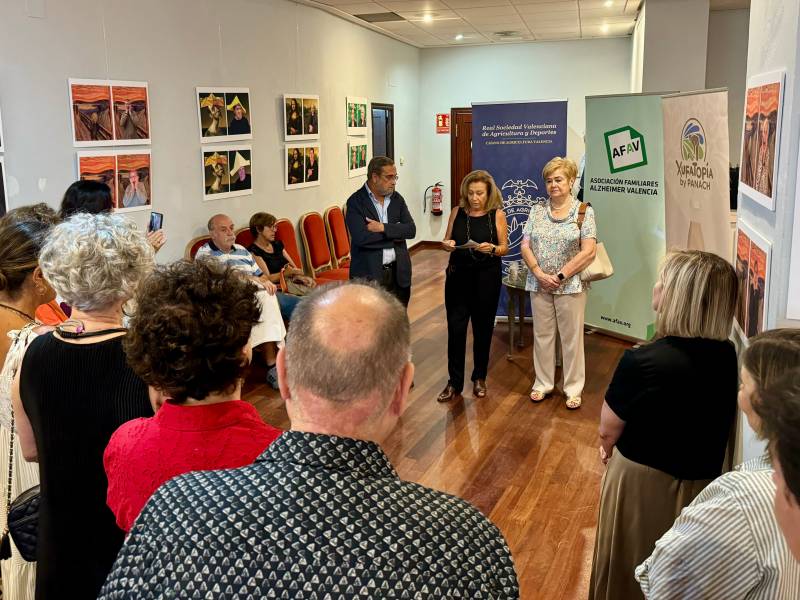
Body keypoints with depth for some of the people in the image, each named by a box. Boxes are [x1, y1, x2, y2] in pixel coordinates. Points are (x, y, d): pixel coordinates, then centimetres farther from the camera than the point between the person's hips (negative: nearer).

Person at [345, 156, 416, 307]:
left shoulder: (397, 199, 9)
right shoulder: (355, 202, -7)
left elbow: (411, 230, -1)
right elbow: (361, 237, -21)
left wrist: (384, 228, -15)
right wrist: (396, 234, -11)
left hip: (398, 272, 5)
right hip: (369, 274, -5)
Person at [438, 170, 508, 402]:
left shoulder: (497, 215, -5)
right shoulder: (457, 212, 2)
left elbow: (505, 248, -1)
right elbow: (446, 242, 9)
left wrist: (492, 248, -22)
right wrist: (447, 244, -14)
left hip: (487, 277, -1)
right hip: (458, 276, 2)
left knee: (483, 328, 10)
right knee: (455, 328, 0)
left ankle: (479, 378, 28)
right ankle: (454, 383, 10)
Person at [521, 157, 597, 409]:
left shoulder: (584, 211, -4)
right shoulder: (537, 211, 7)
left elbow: (588, 251, -11)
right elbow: (525, 246, 3)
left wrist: (560, 276, -15)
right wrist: (539, 274, -11)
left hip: (570, 285, -3)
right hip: (539, 285, 3)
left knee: (572, 338, 5)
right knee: (542, 336, 12)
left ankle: (573, 389, 17)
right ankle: (543, 384, 26)